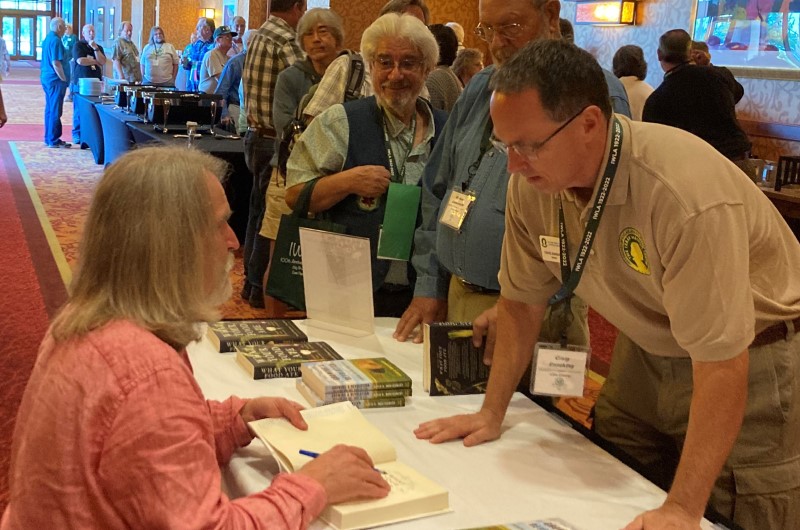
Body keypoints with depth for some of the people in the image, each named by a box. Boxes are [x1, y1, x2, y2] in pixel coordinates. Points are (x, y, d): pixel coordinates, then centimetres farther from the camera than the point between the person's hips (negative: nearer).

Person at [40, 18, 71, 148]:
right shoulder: (55, 40, -16)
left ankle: (49, 138, 19)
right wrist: (64, 79, -15)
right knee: (55, 111, -5)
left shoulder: (47, 39, 14)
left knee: (50, 110, 14)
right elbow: (56, 63, -21)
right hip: (55, 80, -10)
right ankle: (53, 140, -2)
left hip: (47, 78, 10)